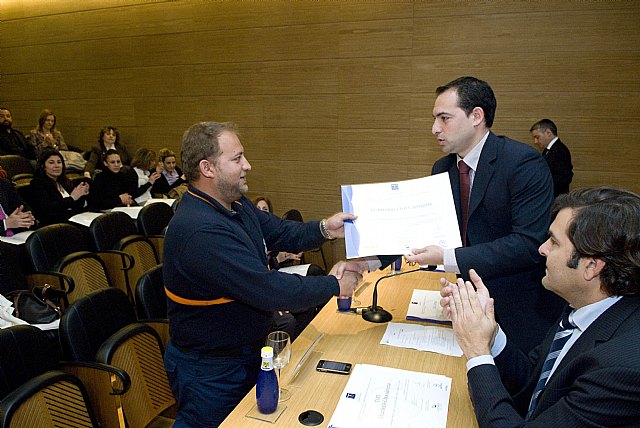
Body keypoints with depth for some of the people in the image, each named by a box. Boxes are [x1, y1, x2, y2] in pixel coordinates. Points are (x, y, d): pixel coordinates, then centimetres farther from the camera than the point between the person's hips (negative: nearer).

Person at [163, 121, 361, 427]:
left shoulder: (236, 205, -1)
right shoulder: (201, 231, -34)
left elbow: (280, 233, 5)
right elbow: (270, 291, -34)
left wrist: (324, 229, -14)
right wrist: (334, 286, -22)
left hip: (245, 353, 9)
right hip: (211, 371, -8)